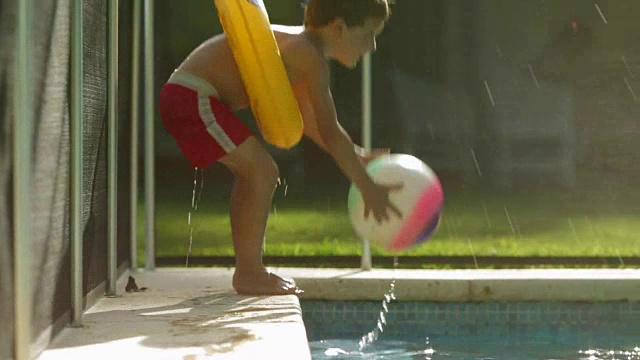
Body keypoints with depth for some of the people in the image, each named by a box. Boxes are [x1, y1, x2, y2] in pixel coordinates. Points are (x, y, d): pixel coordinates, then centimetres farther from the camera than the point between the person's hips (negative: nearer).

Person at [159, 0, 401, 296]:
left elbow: (307, 118, 27)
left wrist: (356, 156, 22)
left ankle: (248, 270, 25)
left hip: (183, 97, 11)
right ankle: (249, 274, -3)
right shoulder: (311, 57, -17)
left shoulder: (300, 48, 15)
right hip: (192, 99, -11)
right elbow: (330, 133, -19)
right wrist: (369, 189, -14)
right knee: (263, 171, -11)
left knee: (252, 172, 19)